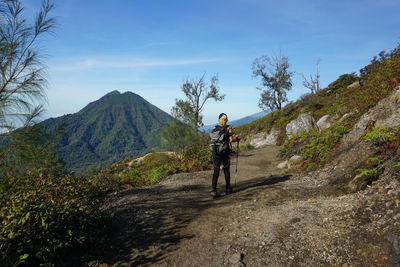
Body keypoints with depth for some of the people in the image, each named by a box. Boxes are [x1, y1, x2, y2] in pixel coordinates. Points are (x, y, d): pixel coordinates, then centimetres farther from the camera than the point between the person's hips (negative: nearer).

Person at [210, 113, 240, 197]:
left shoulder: (214, 128, 6)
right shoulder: (228, 128, -4)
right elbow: (231, 140, -9)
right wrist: (237, 138, 10)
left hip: (215, 152, 2)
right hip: (225, 151, -2)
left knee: (216, 171, 5)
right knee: (226, 170, 11)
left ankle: (213, 190, -2)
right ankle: (228, 188, 19)